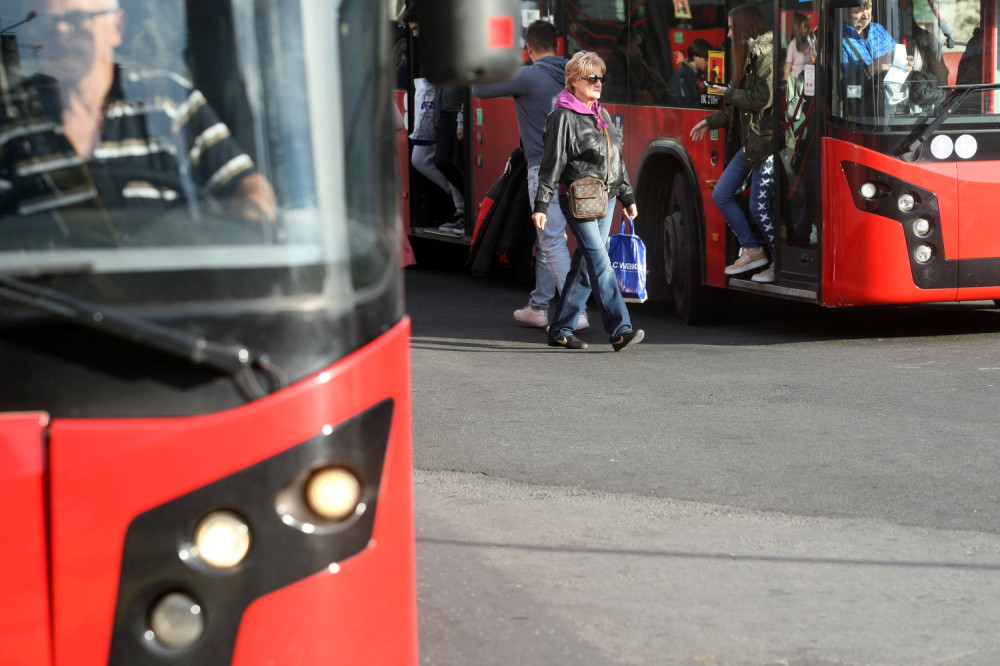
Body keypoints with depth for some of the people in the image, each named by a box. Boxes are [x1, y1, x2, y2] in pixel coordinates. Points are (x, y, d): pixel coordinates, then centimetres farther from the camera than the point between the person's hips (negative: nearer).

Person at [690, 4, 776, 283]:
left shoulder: (766, 55, -13)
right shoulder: (748, 56, 16)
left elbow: (762, 100, -21)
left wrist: (729, 93, -7)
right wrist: (711, 121, 21)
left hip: (766, 142, -10)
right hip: (748, 142, 10)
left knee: (759, 207, -7)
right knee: (721, 194, 10)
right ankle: (752, 251, 17)